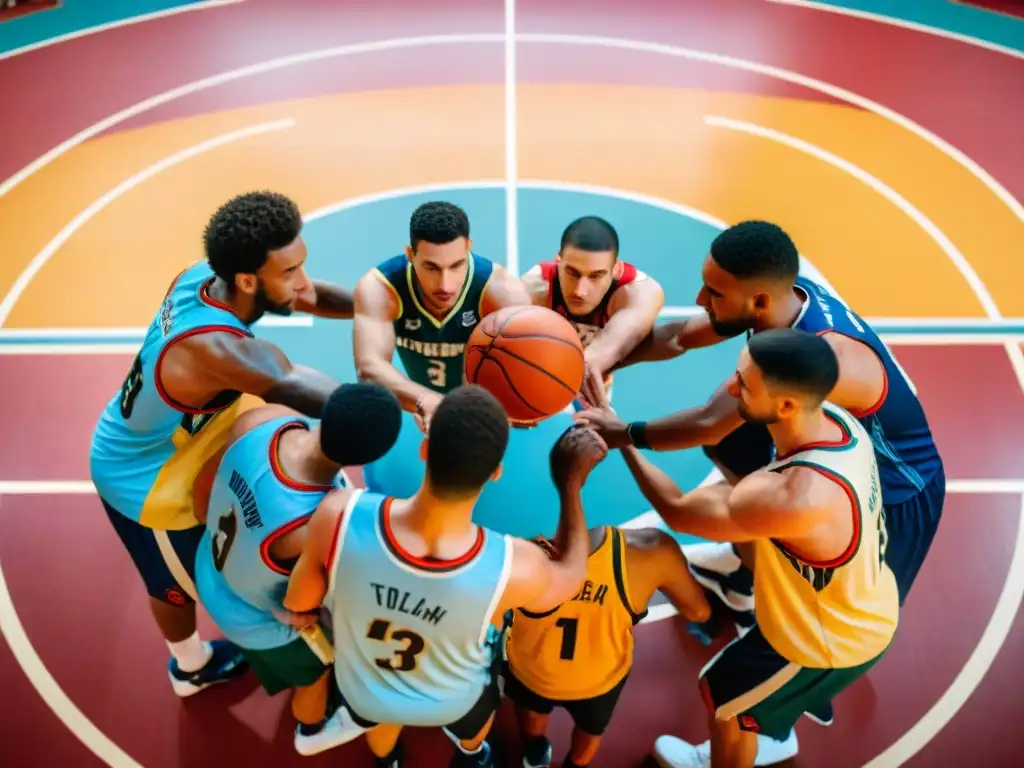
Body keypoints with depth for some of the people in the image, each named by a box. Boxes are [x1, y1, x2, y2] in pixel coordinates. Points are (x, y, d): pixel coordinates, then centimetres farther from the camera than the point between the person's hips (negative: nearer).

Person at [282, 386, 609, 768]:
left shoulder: (339, 515, -40)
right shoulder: (514, 567, -41)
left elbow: (297, 601, -18)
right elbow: (570, 575, -15)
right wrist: (572, 481, -11)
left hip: (361, 693, 2)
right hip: (452, 703, -1)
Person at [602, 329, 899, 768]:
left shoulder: (796, 499, -44)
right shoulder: (835, 419, -18)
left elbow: (678, 512, -29)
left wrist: (620, 437, -21)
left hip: (831, 642, -7)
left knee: (721, 695, 17)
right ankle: (769, 732, 62)